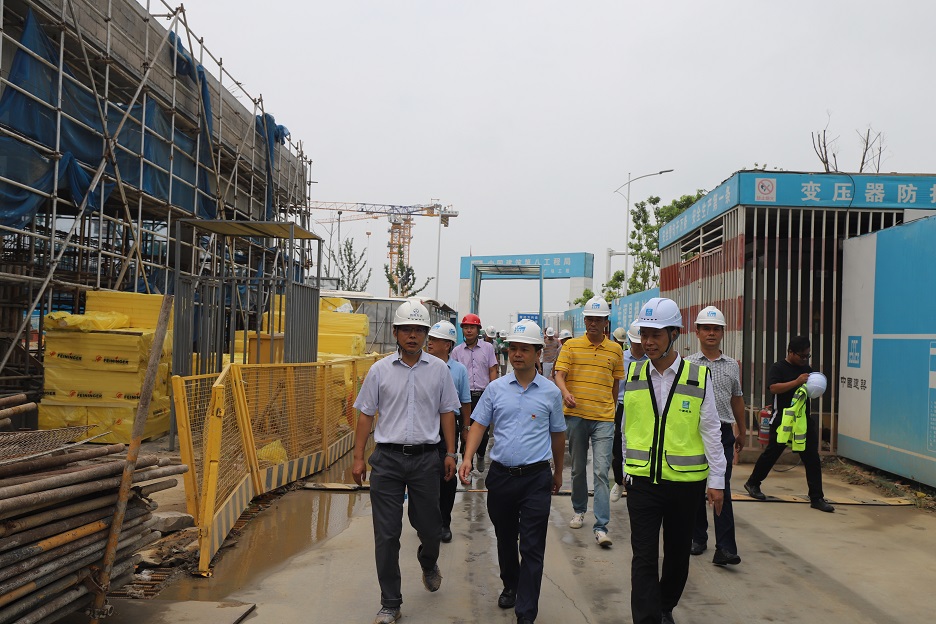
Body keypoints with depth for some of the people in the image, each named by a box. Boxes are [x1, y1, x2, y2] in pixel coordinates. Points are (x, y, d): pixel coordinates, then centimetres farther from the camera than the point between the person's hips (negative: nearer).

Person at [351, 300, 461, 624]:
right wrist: (358, 458, 2)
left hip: (425, 457, 1)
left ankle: (429, 564, 46)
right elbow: (366, 414, 5)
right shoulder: (380, 370, 1)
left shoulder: (438, 369, 3)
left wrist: (450, 453, 5)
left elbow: (447, 412, 9)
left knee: (429, 526, 10)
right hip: (387, 458, 0)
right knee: (386, 534, 1)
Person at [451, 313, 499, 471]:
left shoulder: (488, 348, 4)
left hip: (483, 395, -1)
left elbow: (492, 371, 5)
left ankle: (481, 456, 31)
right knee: (465, 430, 4)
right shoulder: (457, 351, 6)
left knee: (483, 430, 5)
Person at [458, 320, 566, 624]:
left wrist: (558, 472, 17)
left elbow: (558, 435, 11)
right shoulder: (495, 388, 2)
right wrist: (467, 458, -10)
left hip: (536, 477, -2)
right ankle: (510, 586, 42)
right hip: (500, 474, 2)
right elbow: (479, 425, 5)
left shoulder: (550, 392, 1)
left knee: (532, 548, -2)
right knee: (505, 539, 19)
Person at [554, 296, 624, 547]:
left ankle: (601, 527, -7)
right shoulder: (571, 346, 2)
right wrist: (565, 393, -25)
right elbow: (559, 375, -6)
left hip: (603, 418, -1)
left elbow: (616, 384, 15)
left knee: (601, 471, -8)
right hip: (576, 416, 1)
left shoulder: (615, 350, 6)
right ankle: (579, 510, 34)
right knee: (578, 468, 14)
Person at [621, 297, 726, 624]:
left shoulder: (698, 377, -6)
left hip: (685, 481, 0)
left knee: (677, 553, 16)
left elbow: (711, 433, -2)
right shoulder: (633, 374, 1)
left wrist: (717, 481, -2)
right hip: (642, 481, 1)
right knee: (644, 557, -4)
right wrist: (626, 468, 14)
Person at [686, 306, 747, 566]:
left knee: (722, 489, -6)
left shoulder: (732, 365, 11)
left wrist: (742, 432, 21)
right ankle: (698, 538, 24)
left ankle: (725, 548, -8)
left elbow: (737, 399, 19)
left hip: (723, 431, 1)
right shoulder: (687, 364, 2)